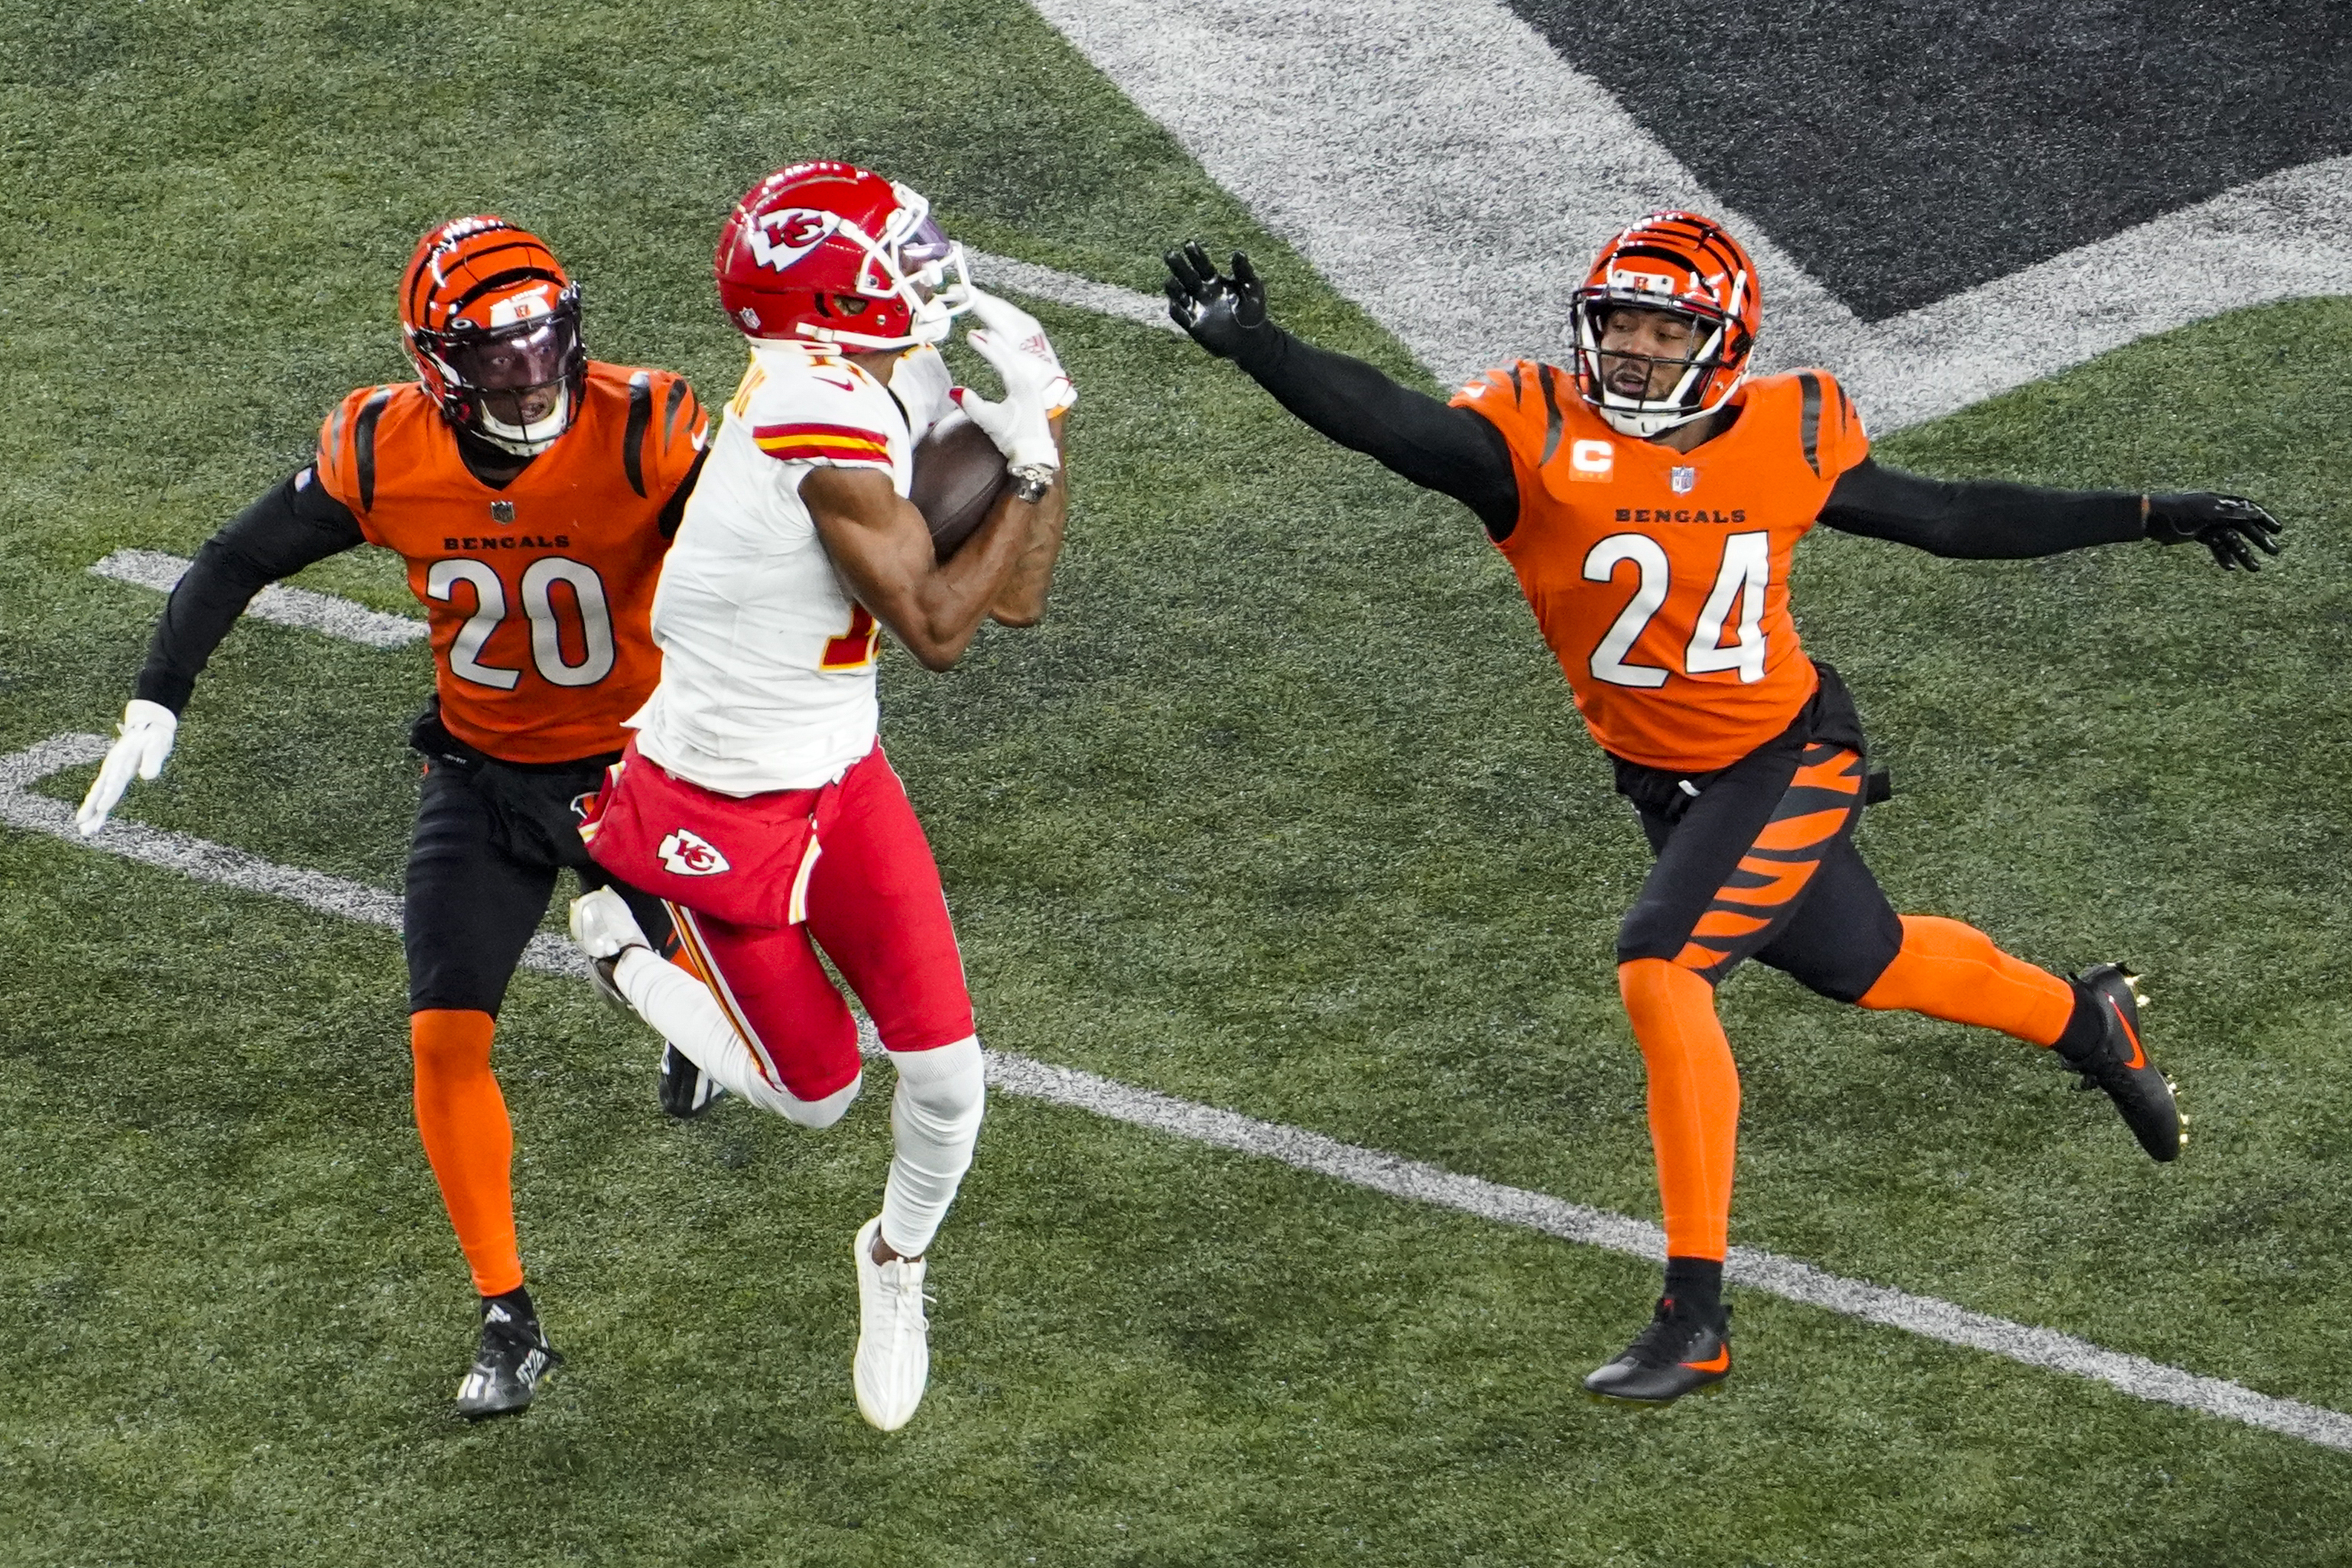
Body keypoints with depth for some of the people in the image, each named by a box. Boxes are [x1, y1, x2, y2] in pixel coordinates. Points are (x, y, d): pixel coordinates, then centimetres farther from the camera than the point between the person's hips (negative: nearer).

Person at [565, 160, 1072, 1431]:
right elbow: (935, 630, -26)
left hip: (842, 777, 7)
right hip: (724, 811, -7)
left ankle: (896, 1258, 32)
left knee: (944, 1066, 2)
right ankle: (623, 946, 29)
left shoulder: (894, 396, -2)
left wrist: (1035, 426, -9)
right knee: (817, 1091, 7)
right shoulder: (824, 418, -30)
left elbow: (1014, 600, 0)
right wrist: (1028, 468, -21)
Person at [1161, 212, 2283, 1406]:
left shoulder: (1789, 437, -13)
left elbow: (1944, 520, 2)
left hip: (1791, 764, -3)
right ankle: (2084, 1018, 52)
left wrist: (2154, 519, 7)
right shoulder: (1538, 437, -17)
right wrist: (1247, 342, -51)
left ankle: (1696, 1315, -14)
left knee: (1661, 969, -22)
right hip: (1664, 782, 3)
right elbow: (1391, 423, -33)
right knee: (1865, 966, 21)